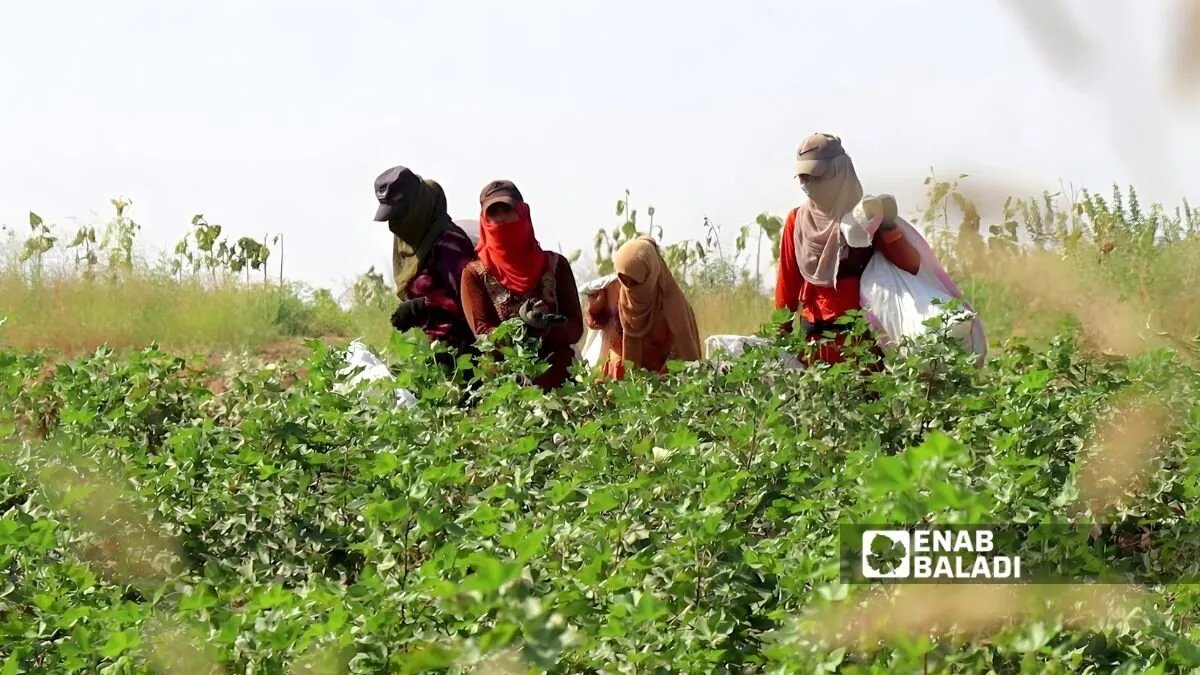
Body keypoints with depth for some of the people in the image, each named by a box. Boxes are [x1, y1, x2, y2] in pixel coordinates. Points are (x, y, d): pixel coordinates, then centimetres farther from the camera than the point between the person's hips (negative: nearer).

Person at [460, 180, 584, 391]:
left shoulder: (555, 265, 9)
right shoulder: (475, 274, 6)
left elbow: (574, 328, 6)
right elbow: (483, 334, -3)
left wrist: (545, 329, -15)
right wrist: (522, 324, -20)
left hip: (556, 379, 1)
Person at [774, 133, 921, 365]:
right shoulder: (797, 220, 7)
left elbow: (911, 266, -8)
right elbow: (787, 282, 10)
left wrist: (889, 227, -21)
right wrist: (782, 333, 7)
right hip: (814, 334, 3)